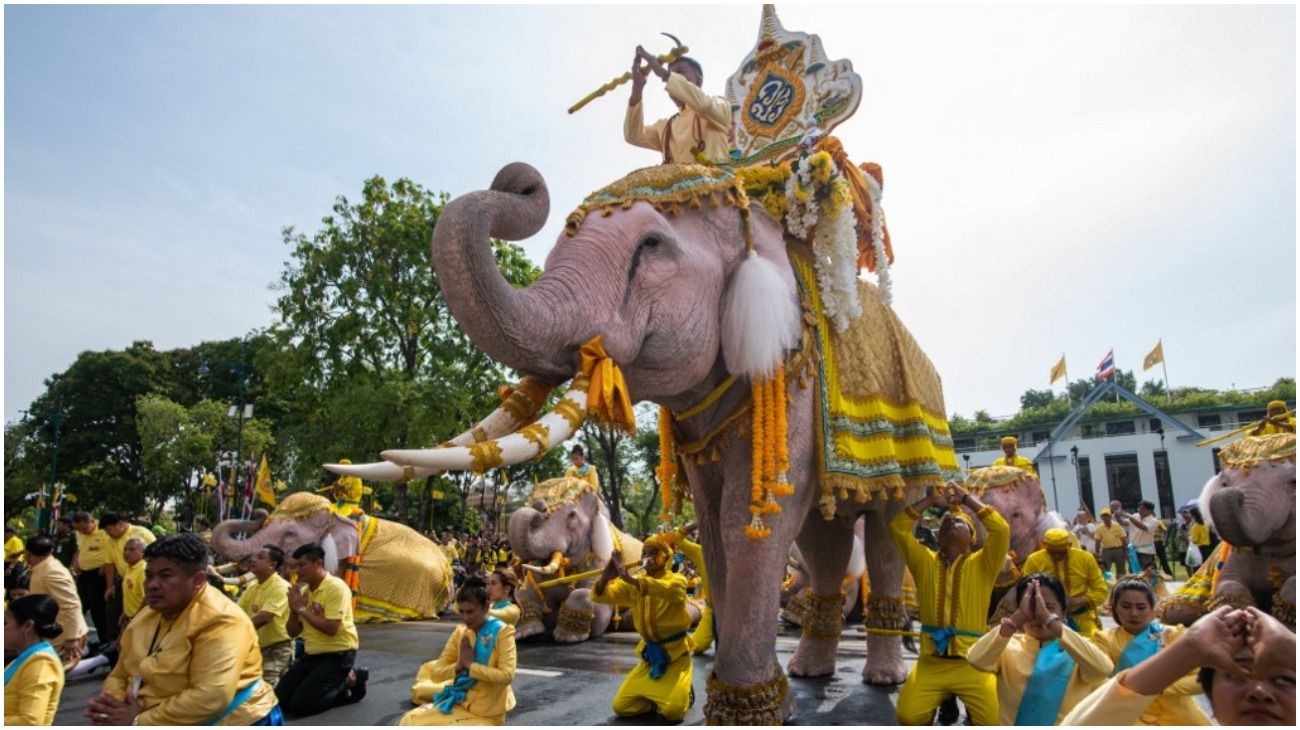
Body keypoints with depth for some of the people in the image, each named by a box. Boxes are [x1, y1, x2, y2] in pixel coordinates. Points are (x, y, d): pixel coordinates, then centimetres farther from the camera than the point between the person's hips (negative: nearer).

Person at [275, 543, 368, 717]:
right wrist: (293, 610, -11)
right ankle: (338, 684, 13)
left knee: (300, 705, -15)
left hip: (337, 654, -9)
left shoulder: (336, 587, -19)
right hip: (312, 654, 9)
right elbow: (292, 632, 10)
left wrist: (302, 609, -19)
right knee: (281, 698, 3)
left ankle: (350, 681, 3)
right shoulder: (303, 591, 6)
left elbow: (331, 628, -27)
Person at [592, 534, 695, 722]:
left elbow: (665, 589, -37)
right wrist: (606, 576, -29)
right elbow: (599, 596, -6)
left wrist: (630, 578, -47)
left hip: (675, 654, -5)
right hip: (649, 655, 5)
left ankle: (684, 693, 14)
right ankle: (656, 696, 23)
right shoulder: (633, 585, 3)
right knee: (621, 707, -4)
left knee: (673, 712, -20)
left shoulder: (676, 581, -11)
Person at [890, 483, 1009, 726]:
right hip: (930, 662, 1)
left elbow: (1001, 530, -8)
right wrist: (931, 500, 4)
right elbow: (897, 528, 2)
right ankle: (942, 701, 16)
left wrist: (967, 499, -2)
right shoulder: (924, 562, 9)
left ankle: (969, 705, 17)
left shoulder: (981, 564, 5)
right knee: (909, 717, -13)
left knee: (992, 723, -15)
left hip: (972, 664, -1)